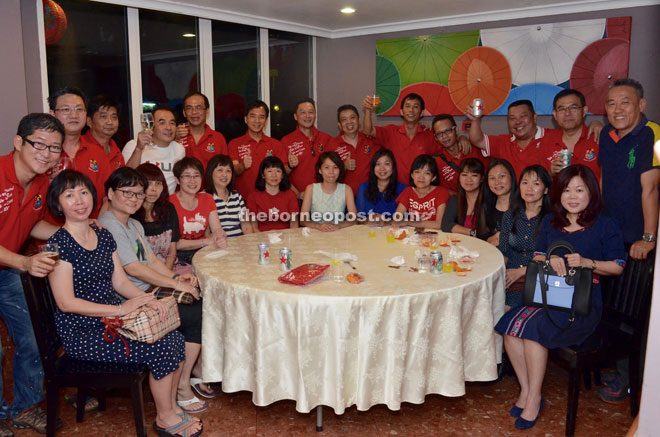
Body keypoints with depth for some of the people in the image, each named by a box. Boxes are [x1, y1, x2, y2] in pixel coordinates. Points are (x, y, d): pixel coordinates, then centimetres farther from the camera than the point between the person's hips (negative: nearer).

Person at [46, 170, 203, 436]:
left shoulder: (104, 236, 8)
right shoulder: (58, 245, -14)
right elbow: (66, 303, -18)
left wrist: (146, 300, -10)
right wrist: (121, 309, -22)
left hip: (113, 321, 7)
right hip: (82, 334, -7)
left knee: (175, 339, -11)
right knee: (162, 349, -18)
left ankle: (170, 404, 10)